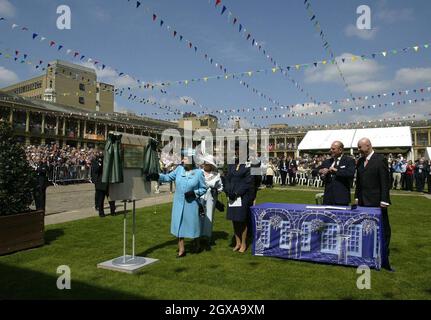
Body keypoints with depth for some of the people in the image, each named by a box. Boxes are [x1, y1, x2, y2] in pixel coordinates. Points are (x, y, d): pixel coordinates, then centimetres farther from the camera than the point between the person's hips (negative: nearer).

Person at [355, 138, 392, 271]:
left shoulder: (380, 160, -9)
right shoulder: (360, 161, 10)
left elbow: (385, 181, -11)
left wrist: (384, 200, -15)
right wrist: (357, 197, 11)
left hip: (377, 202, -6)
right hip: (363, 201, 6)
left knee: (383, 230, 3)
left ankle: (384, 259, 9)